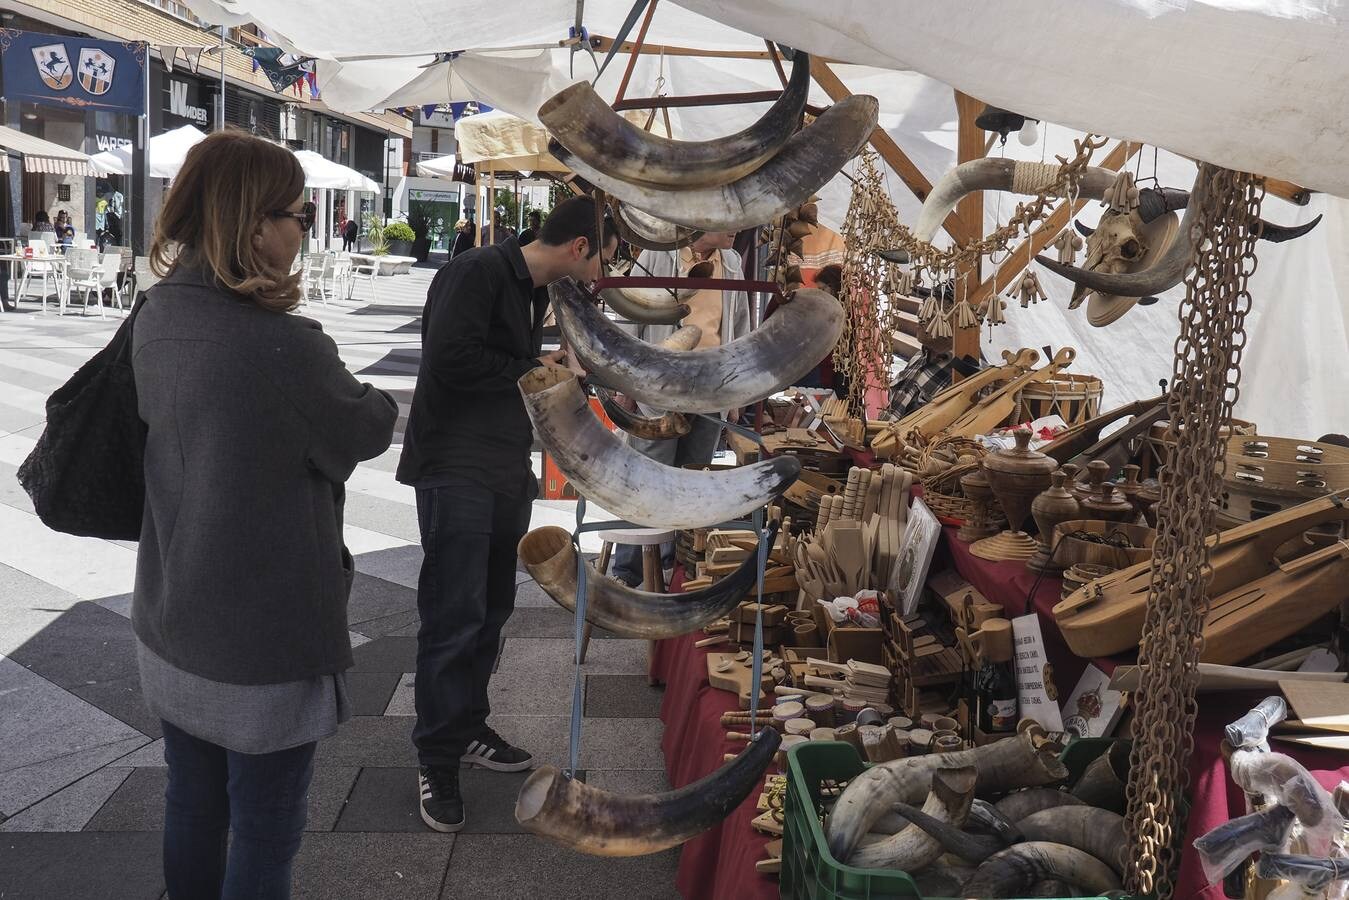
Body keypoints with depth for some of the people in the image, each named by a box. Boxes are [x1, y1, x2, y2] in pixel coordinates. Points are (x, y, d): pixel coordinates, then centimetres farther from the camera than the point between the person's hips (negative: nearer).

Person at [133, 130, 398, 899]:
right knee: (264, 836, 11)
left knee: (193, 812, 22)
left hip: (171, 632, 7)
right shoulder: (286, 347, -26)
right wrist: (385, 403, 12)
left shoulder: (157, 321, -3)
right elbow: (365, 430, -7)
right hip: (265, 645, -7)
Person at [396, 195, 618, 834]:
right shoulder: (478, 272, -14)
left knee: (489, 612, 15)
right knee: (454, 619, -5)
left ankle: (466, 731, 30)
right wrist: (533, 370, -15)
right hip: (457, 472, -9)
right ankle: (438, 761, 6)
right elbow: (450, 360, -24)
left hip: (507, 474, 9)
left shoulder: (535, 290, 15)